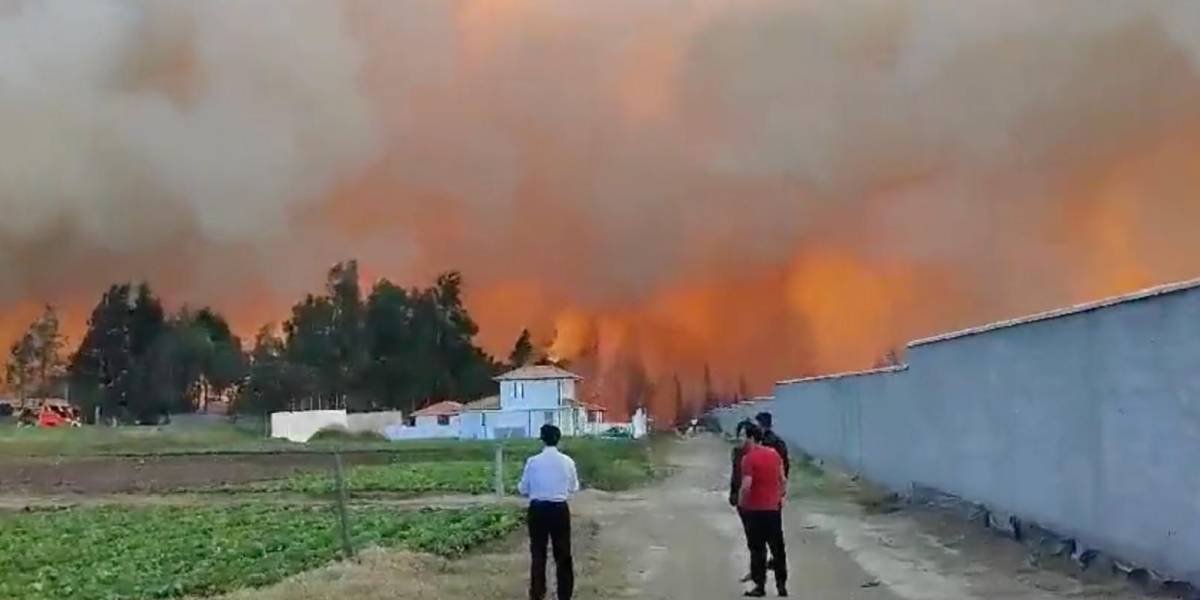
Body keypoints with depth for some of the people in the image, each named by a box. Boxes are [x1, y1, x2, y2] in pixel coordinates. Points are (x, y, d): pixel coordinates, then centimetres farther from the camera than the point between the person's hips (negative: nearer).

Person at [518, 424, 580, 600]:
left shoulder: (533, 462, -10)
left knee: (538, 553, 14)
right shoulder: (567, 461, -7)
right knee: (563, 554, 13)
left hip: (538, 510, 0)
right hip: (560, 510, 0)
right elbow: (574, 488, 5)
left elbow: (523, 489, 0)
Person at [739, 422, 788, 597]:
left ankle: (760, 585, 7)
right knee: (778, 548, 13)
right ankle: (781, 584, 18)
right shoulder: (774, 454, 4)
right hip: (774, 508, 6)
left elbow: (746, 486, -22)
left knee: (757, 549, 4)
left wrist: (741, 502, -7)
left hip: (755, 509, -6)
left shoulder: (749, 458, -16)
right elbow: (783, 480, 8)